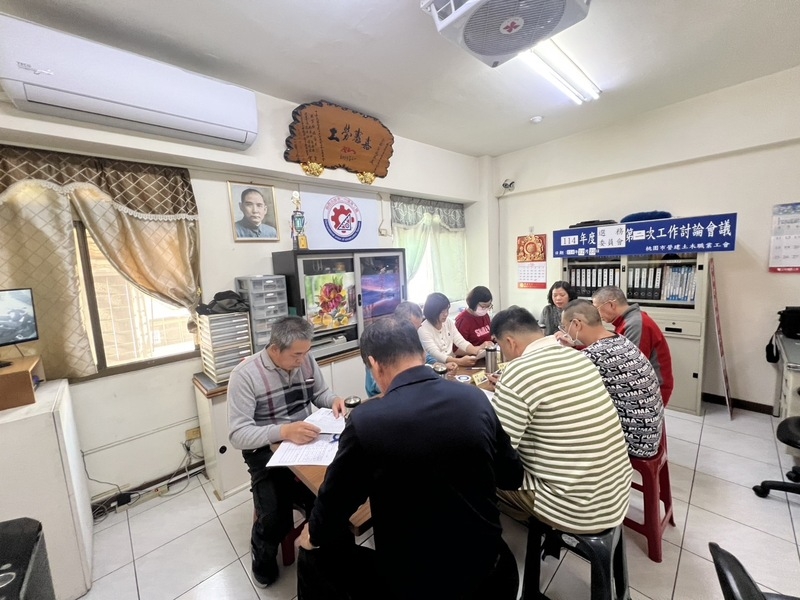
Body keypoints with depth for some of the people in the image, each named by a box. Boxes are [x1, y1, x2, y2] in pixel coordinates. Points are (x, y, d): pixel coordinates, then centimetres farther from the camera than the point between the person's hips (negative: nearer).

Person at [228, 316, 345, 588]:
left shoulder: (306, 360, -4)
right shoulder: (245, 374, -18)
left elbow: (319, 393, 11)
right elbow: (238, 435, -19)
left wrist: (333, 400, -13)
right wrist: (283, 432, -35)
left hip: (305, 440, 3)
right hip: (266, 450, -3)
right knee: (275, 518, -18)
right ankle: (263, 557, 20)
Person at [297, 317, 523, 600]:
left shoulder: (366, 420, -25)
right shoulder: (476, 399, -12)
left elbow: (334, 503, -11)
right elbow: (512, 477, 1)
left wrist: (313, 534, 11)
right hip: (485, 567, 5)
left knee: (315, 556, 18)